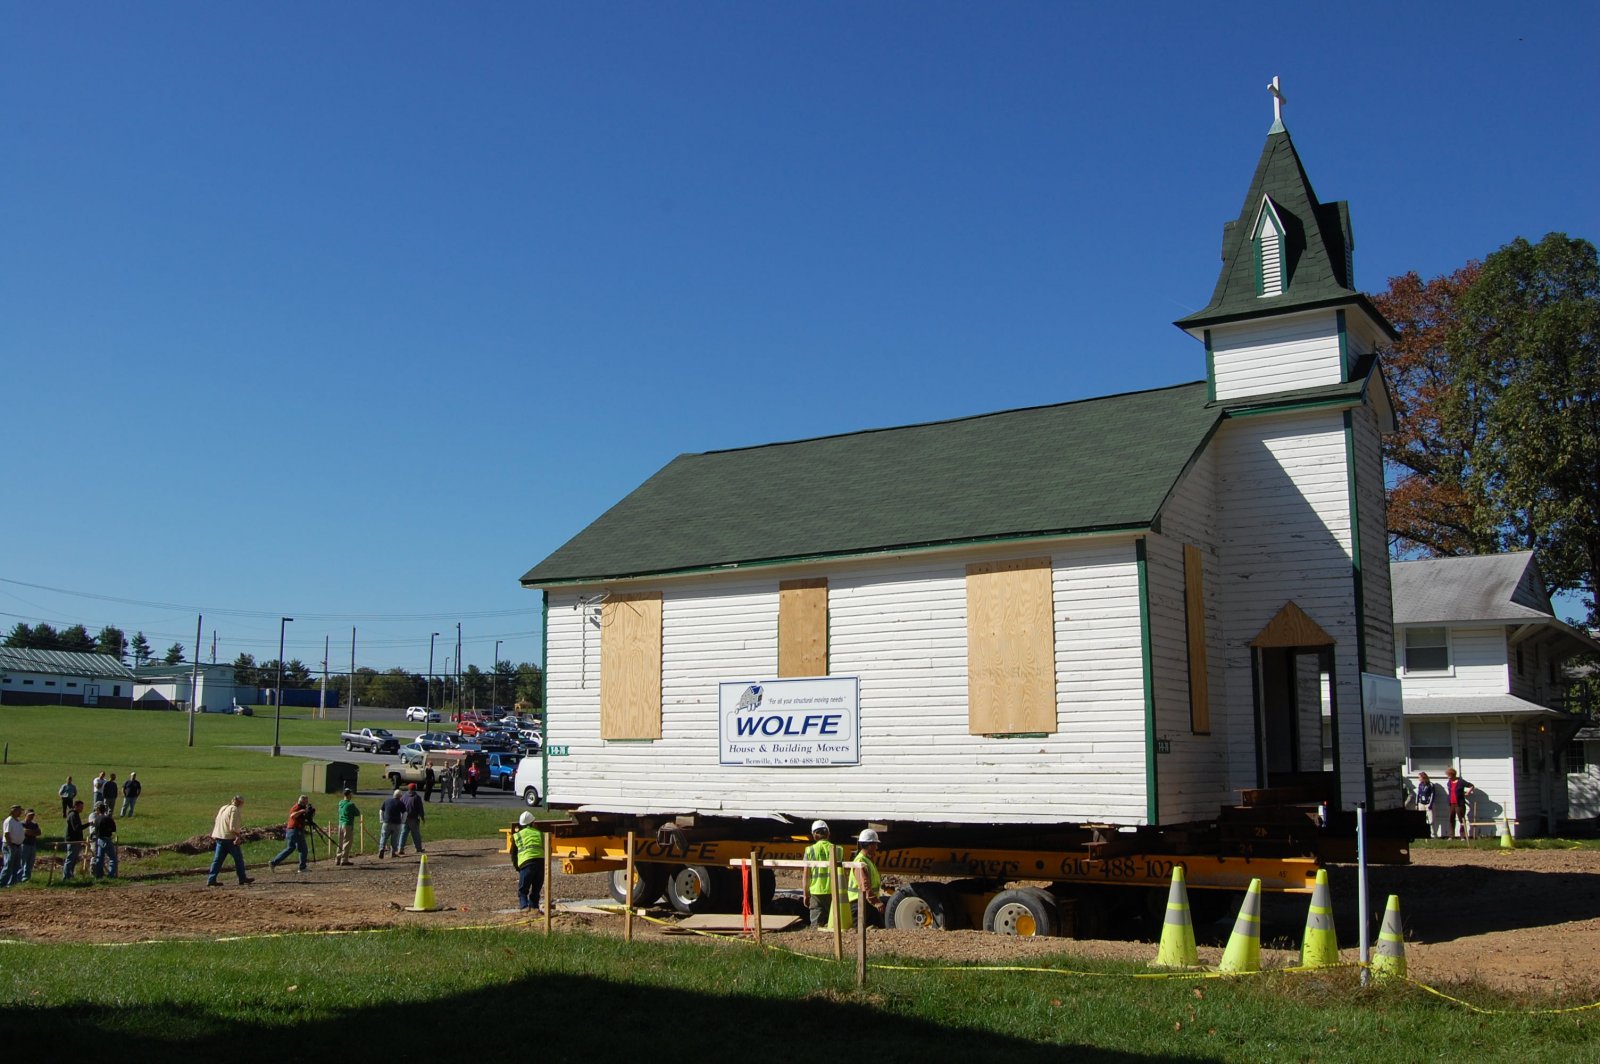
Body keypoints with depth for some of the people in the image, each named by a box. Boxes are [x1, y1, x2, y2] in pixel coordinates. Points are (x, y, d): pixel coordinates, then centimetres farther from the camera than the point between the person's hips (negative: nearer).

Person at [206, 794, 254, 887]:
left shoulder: (223, 808, 14)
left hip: (219, 837, 8)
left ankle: (211, 880, 3)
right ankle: (242, 878, 12)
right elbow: (233, 828, -20)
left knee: (217, 860, 8)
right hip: (230, 838, -8)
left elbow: (216, 823, 17)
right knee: (238, 858, 5)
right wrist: (239, 835, -10)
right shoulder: (235, 810, -13)